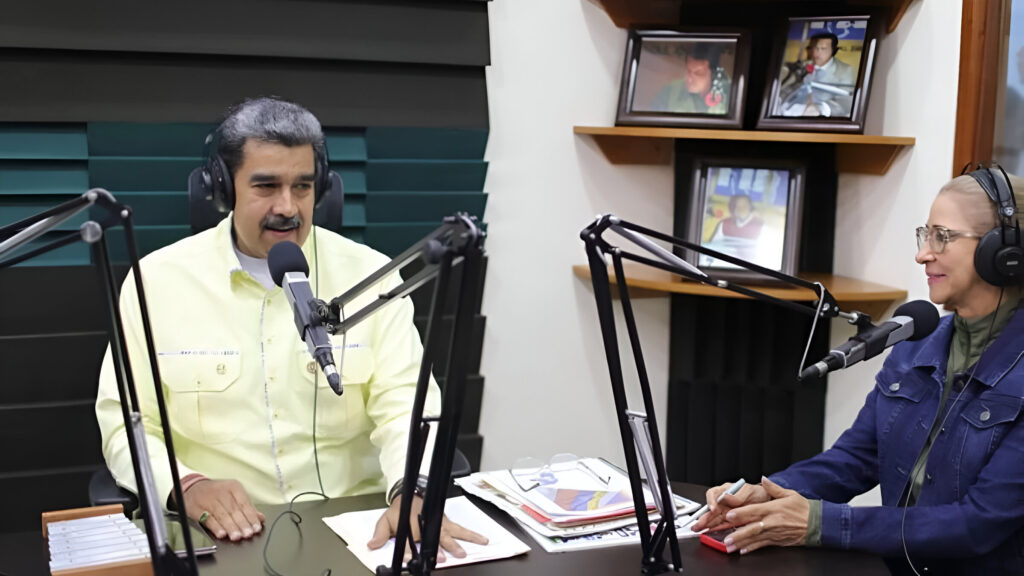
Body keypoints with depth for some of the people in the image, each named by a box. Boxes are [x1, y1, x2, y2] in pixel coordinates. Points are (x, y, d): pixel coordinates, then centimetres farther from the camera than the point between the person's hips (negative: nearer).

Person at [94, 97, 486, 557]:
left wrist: (412, 490, -25)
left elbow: (404, 401, -5)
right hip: (222, 533, 0)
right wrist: (186, 485, -18)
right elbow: (125, 422, 2)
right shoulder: (155, 280, 1)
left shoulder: (372, 274, 1)